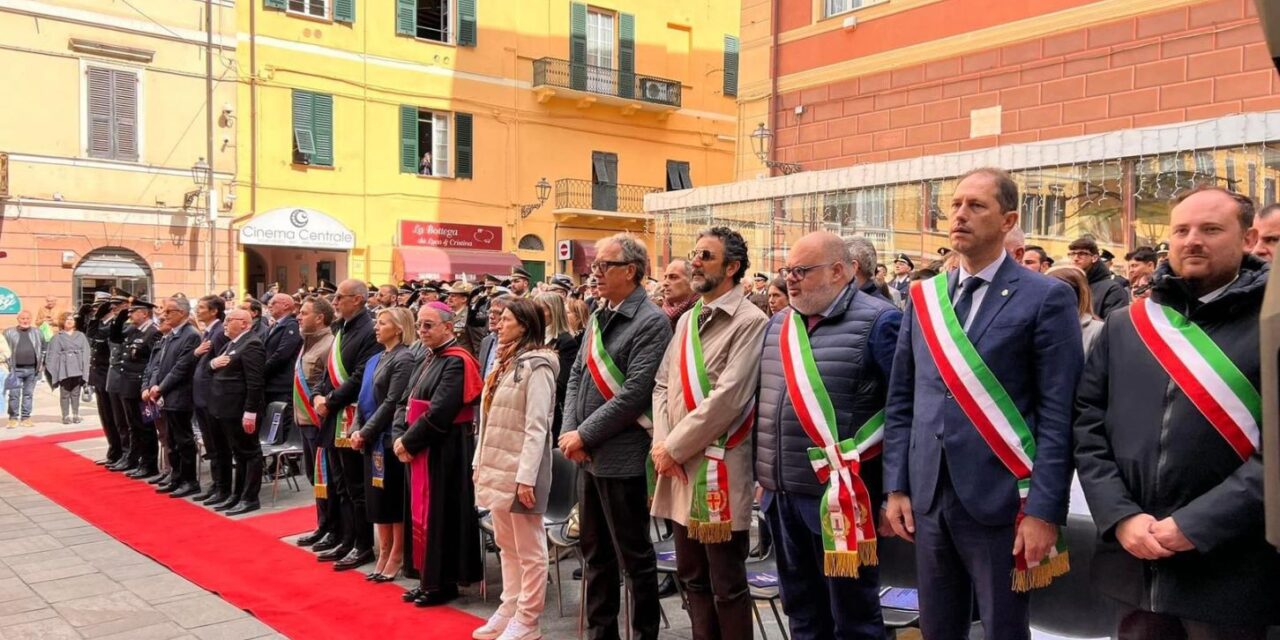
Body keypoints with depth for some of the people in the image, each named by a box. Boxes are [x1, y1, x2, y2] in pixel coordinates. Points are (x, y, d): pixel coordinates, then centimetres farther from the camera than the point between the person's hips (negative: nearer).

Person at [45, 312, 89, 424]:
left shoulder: (80, 336, 11)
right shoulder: (58, 337, 5)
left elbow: (85, 353, 6)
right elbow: (53, 355, 0)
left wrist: (85, 369, -2)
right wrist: (52, 370, -8)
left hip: (77, 369, 2)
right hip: (64, 370, -2)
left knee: (76, 393, 6)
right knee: (64, 393, 2)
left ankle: (75, 414, 12)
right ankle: (66, 416, 6)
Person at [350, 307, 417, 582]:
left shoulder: (404, 359, -11)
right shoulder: (376, 360, 14)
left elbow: (392, 403, -16)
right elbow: (364, 399, 14)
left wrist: (365, 433, -14)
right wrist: (357, 431, 1)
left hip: (391, 438, -8)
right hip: (372, 439, 8)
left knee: (394, 498, 1)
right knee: (377, 498, 11)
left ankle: (397, 557, 10)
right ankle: (384, 555, 20)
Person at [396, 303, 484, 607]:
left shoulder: (456, 362, -16)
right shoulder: (430, 361, 14)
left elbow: (439, 413, -22)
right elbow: (408, 402, 13)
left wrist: (408, 442, -14)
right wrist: (399, 438, -2)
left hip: (445, 452, -9)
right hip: (420, 450, 9)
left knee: (440, 515, -1)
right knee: (423, 513, 13)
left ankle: (444, 583, 10)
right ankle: (429, 580, 23)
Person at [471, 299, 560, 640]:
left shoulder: (537, 366, -12)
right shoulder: (504, 364, 16)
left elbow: (537, 427, -18)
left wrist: (527, 477, -21)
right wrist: (479, 462, 16)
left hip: (520, 469, -9)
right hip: (497, 467, 9)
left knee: (529, 550, 1)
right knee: (507, 546, 15)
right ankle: (509, 609, 25)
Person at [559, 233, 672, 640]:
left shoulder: (651, 322, -14)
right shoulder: (599, 317, 12)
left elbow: (634, 394, -20)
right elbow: (577, 375, 12)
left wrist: (585, 435, -15)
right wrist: (569, 431, -2)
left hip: (622, 458, -8)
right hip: (588, 455, 8)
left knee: (634, 557, 5)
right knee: (595, 552, 18)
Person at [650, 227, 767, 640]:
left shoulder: (749, 321, -10)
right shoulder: (687, 320, 14)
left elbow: (727, 398, -18)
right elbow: (662, 385, 12)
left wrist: (674, 448, -14)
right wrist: (661, 443, -4)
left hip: (718, 467, -7)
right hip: (678, 466, 8)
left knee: (727, 586, 3)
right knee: (692, 578, 16)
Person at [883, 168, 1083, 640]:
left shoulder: (1046, 298, -5)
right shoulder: (924, 297, 10)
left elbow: (1058, 416, -9)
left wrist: (1045, 511, -13)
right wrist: (896, 487, 6)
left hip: (1000, 500, -5)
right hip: (927, 498, 5)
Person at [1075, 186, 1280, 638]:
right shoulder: (1124, 326, 9)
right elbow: (1088, 424, 5)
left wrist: (1195, 525, -16)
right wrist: (1120, 516, -6)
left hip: (1228, 571, -3)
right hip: (1133, 561, 3)